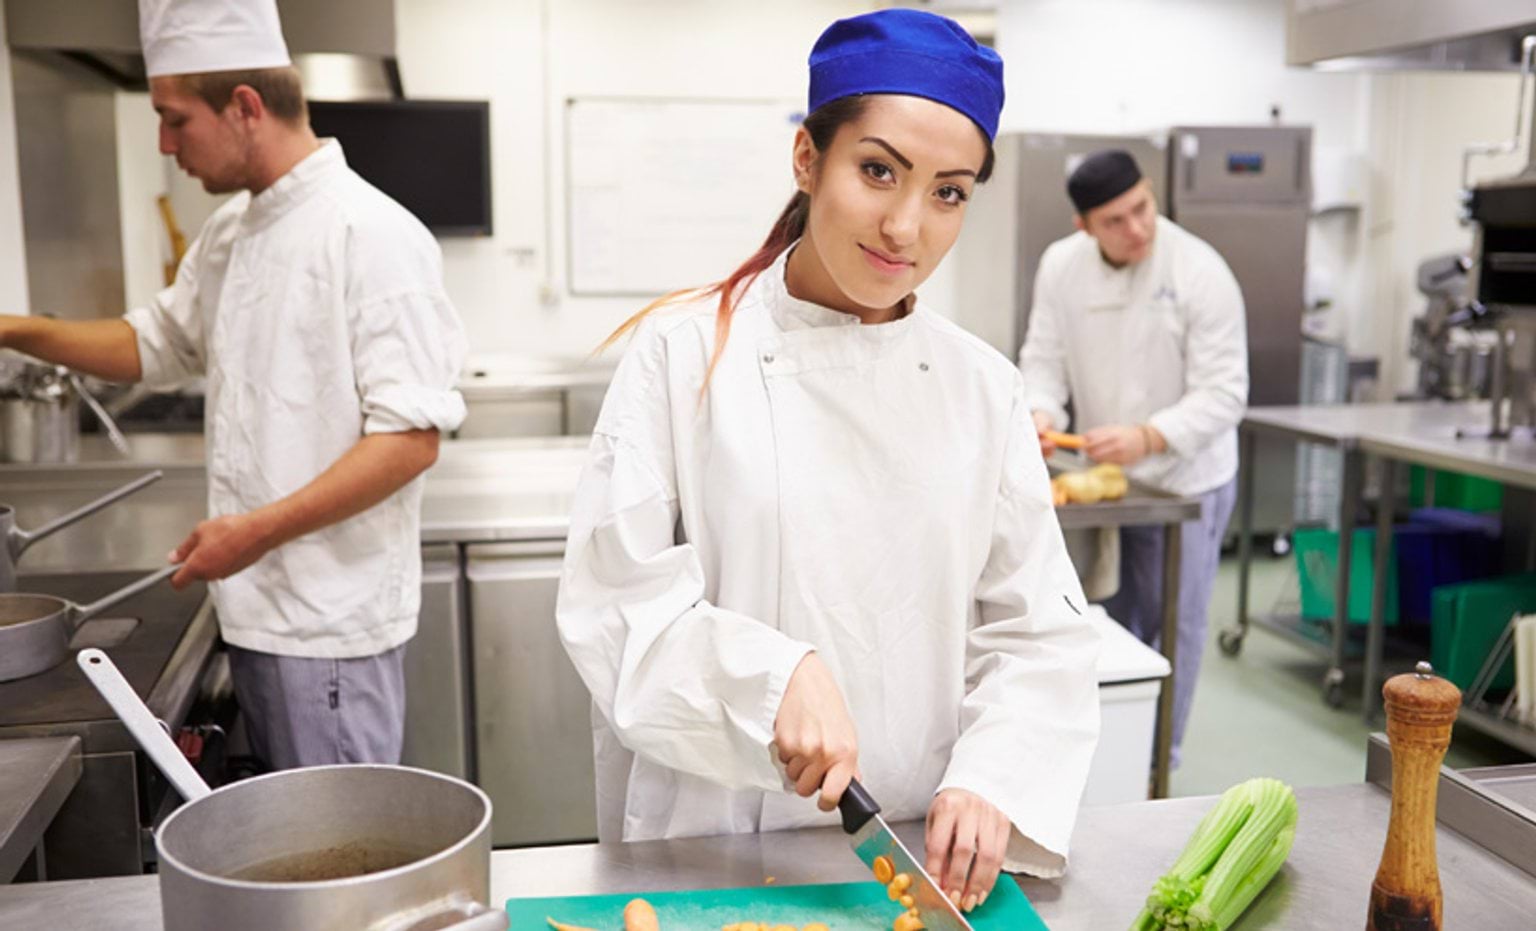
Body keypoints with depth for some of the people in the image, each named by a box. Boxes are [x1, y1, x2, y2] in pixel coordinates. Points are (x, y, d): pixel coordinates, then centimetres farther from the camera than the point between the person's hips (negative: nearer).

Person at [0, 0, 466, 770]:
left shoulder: (372, 234, -16)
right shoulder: (230, 233, 11)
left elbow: (412, 437, -21)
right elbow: (154, 343, 25)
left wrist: (262, 529, -23)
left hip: (331, 620, -8)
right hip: (256, 608, 8)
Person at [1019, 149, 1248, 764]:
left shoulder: (1200, 273, -21)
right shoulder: (1061, 265, -7)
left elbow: (1223, 393, -22)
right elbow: (1044, 358, -1)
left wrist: (1146, 438, -36)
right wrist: (1042, 413, -22)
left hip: (1183, 482, -4)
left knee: (1173, 623, 7)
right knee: (1112, 620, 17)